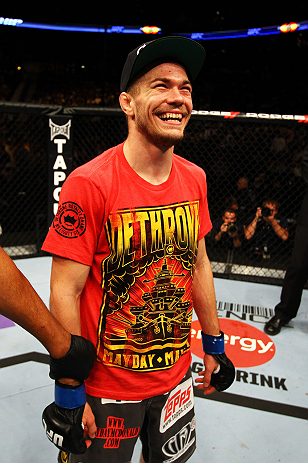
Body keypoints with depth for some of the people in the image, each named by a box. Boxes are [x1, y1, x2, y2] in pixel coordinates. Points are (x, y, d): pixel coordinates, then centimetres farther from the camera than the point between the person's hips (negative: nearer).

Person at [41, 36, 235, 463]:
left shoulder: (195, 179, -3)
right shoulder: (89, 184, -22)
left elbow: (198, 263, 6)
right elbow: (65, 292, -18)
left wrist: (214, 345, 11)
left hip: (177, 373, 6)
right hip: (108, 385, -5)